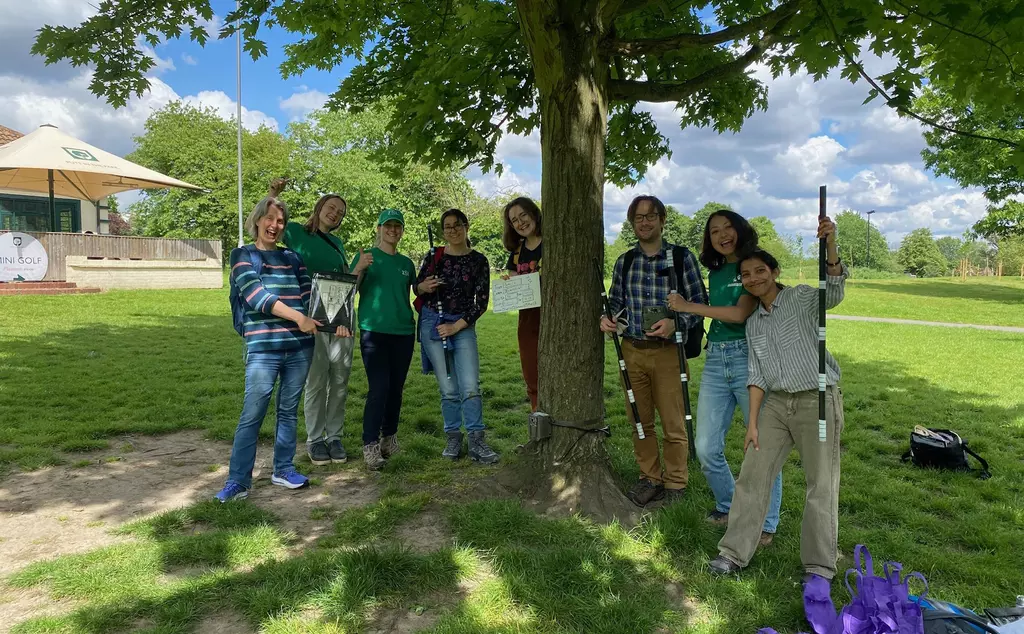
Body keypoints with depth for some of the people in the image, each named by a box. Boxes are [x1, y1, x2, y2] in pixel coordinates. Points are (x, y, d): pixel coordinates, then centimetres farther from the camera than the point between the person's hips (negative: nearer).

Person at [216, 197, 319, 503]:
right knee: (252, 415, -4)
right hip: (263, 348, -4)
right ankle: (238, 481, 5)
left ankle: (283, 469, 23)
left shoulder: (292, 257, 15)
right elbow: (257, 295, -11)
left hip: (300, 346, 4)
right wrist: (298, 317, -19)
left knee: (289, 411, 11)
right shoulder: (243, 255, 4)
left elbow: (309, 295, 10)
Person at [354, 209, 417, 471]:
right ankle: (370, 446, -6)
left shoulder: (407, 263, 14)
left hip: (404, 333, 5)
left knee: (396, 388, 9)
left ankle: (389, 438, 23)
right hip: (374, 331, -4)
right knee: (379, 388, -12)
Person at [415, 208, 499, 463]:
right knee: (448, 389, 2)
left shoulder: (478, 260, 0)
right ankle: (453, 440, 14)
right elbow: (417, 288, 14)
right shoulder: (434, 256, 3)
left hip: (463, 326, 0)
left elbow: (481, 301, -1)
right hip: (433, 325, 1)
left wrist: (457, 326, -9)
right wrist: (423, 287, -10)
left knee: (470, 387, -9)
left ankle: (477, 443, -3)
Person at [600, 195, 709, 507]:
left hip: (667, 351, -4)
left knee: (673, 424, 5)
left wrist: (676, 322, -20)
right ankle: (650, 479, 29)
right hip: (632, 350, 4)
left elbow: (700, 303, -3)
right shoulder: (624, 261, 8)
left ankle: (675, 485, 21)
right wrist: (607, 318, -6)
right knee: (639, 420, 13)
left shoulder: (682, 257, -3)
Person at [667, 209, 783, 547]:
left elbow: (740, 313, -15)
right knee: (706, 448, 4)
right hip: (715, 360, 6)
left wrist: (687, 306, -10)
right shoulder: (715, 273, 17)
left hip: (750, 357, -6)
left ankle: (765, 523, 18)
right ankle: (729, 508, 27)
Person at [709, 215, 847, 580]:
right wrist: (753, 422, 1)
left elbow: (834, 289, -26)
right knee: (751, 476, 4)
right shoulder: (753, 323, 11)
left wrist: (830, 244, -44)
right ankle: (734, 553, 14)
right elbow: (757, 375, 8)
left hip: (817, 400, -5)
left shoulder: (801, 298, -4)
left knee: (821, 485, 0)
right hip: (776, 403, 5)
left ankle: (819, 566, 14)